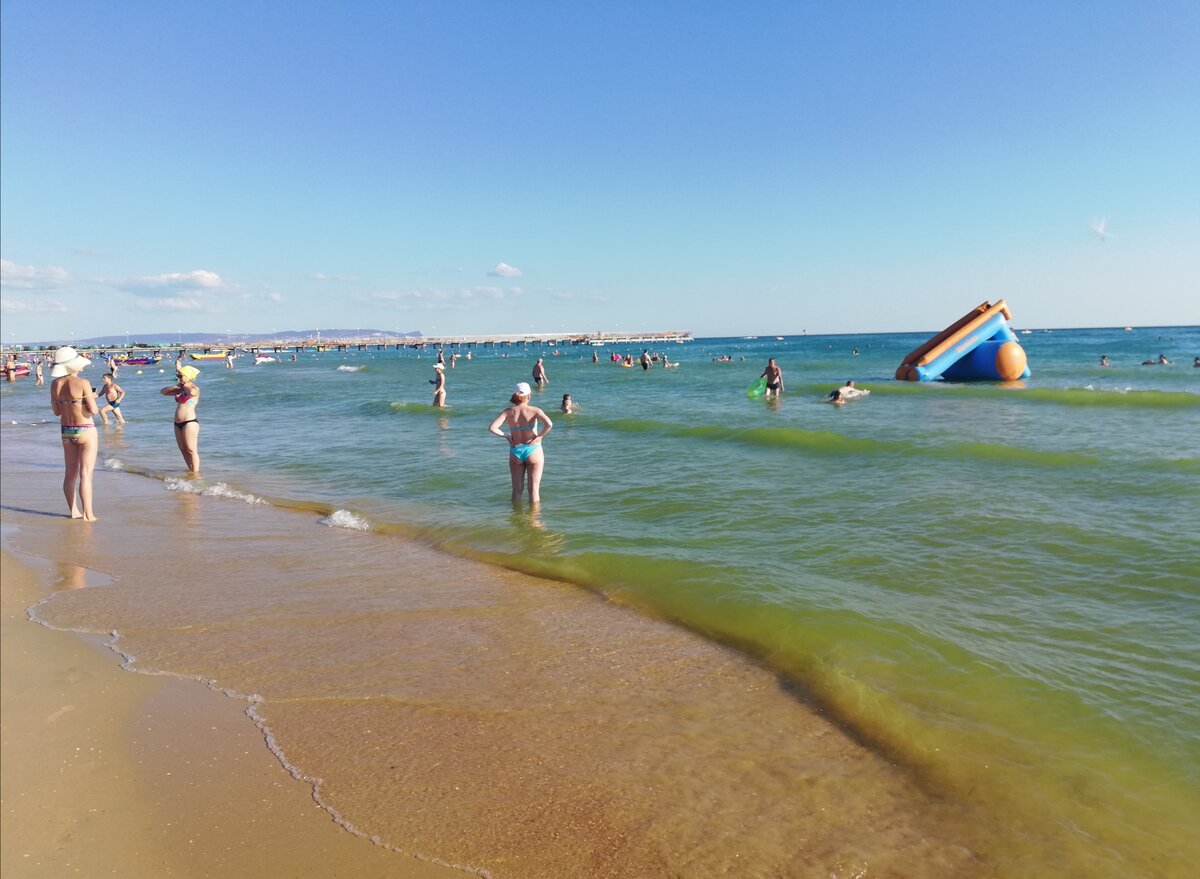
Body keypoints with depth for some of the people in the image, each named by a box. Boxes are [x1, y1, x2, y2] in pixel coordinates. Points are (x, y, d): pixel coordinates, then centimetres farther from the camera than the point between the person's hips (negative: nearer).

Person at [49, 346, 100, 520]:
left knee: (71, 474, 15)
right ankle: (88, 514, -1)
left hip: (66, 432, 6)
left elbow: (57, 411, 8)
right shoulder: (83, 383, -16)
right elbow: (93, 410, -15)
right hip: (85, 431, -6)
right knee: (86, 474, -3)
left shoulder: (55, 384, 1)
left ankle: (74, 512, 22)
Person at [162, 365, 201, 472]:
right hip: (178, 423, 9)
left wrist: (185, 385, -10)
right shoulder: (180, 390, 17)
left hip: (189, 422, -9)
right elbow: (163, 392, 23)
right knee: (183, 450, 10)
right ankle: (191, 471, 17)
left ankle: (196, 474, -7)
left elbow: (192, 392, -31)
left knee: (191, 450, -9)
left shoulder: (195, 389, -6)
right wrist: (176, 386, 8)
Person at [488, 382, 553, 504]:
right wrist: (540, 436, -11)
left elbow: (492, 428, -14)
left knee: (517, 490, 14)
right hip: (533, 451, -2)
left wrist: (506, 436, -2)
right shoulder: (534, 410, -10)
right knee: (534, 489, 8)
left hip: (515, 452, 3)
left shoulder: (508, 412, -3)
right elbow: (549, 424, -26)